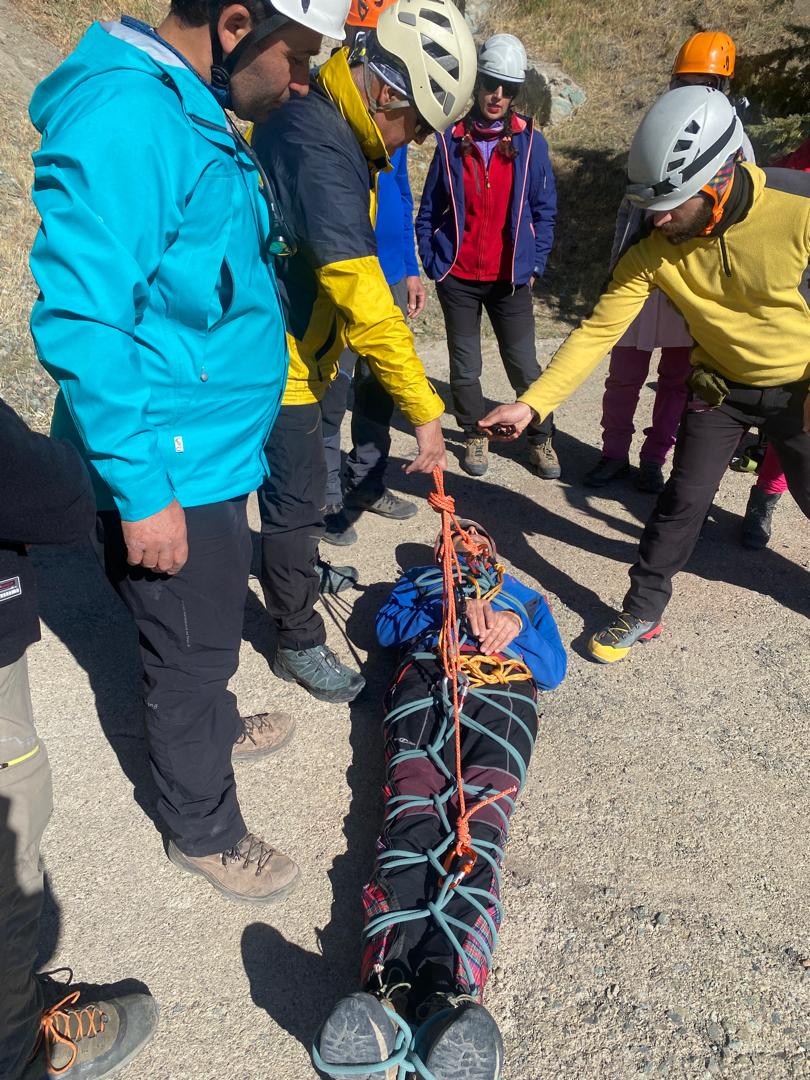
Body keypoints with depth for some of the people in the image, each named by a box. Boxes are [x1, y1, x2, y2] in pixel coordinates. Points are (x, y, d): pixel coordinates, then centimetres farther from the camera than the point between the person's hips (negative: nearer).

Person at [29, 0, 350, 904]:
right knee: (190, 653, 9)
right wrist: (141, 490, -24)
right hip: (169, 473, -9)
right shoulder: (124, 119, -22)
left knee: (212, 631, 27)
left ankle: (217, 728, 52)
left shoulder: (192, 112, 10)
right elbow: (80, 321, -27)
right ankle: (203, 830, 32)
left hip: (215, 453, 9)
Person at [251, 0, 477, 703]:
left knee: (299, 487, 26)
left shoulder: (328, 124, 5)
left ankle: (300, 568, 49)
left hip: (298, 348, 10)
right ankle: (300, 644, 18)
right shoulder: (321, 150, -28)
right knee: (296, 500, 1)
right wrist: (425, 411, -29)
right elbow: (367, 306, -33)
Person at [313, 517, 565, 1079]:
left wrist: (513, 628, 5)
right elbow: (387, 625, 20)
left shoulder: (526, 596, 41)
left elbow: (554, 670, 25)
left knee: (479, 830, -30)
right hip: (424, 680, 0)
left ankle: (452, 998, -53)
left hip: (502, 691, 0)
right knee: (411, 822, -30)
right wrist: (456, 615, 3)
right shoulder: (421, 579, 41)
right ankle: (388, 988, -52)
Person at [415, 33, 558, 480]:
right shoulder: (452, 140, 1)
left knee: (524, 365, 2)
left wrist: (535, 265, 0)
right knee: (464, 367, 9)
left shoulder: (530, 141, 0)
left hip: (510, 278, -1)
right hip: (457, 278, 1)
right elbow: (430, 206, 5)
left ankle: (541, 438, 19)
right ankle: (474, 436, 27)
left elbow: (544, 209, 4)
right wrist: (431, 263, 2)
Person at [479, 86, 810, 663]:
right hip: (721, 387, 1)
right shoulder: (655, 248, -20)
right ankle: (642, 612, 14)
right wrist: (532, 404, -28)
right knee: (683, 500, -1)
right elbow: (598, 330, -20)